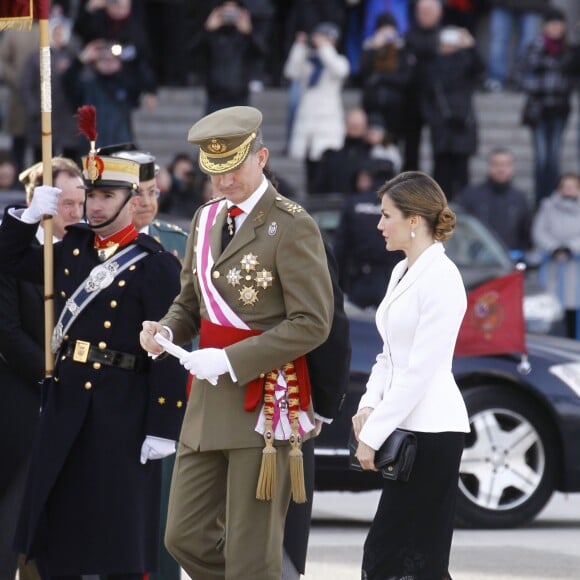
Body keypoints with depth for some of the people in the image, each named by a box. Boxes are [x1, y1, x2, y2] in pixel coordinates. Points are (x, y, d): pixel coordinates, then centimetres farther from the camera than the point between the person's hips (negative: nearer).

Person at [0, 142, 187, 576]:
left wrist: (163, 428, -15)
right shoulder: (72, 248, 10)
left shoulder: (155, 264, -9)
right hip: (64, 406, 6)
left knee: (121, 540, -1)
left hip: (123, 414, -6)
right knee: (51, 535, 9)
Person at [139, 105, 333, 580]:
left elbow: (312, 323, -15)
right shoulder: (207, 219, 12)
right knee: (185, 537, 8)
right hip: (209, 400, 8)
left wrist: (230, 359, -20)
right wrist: (166, 330, -2)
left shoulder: (292, 227, -11)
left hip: (265, 397, -8)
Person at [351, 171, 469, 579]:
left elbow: (421, 370, -17)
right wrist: (369, 406, 2)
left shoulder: (441, 278, -13)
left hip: (431, 434, -9)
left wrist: (374, 435, -16)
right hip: (406, 429, 9)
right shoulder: (403, 272, 15)